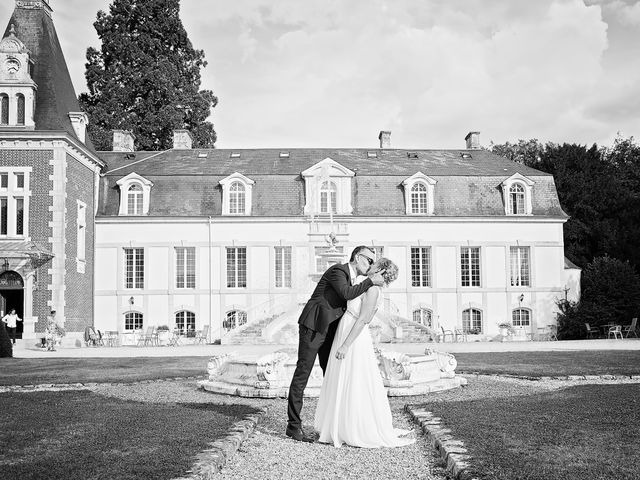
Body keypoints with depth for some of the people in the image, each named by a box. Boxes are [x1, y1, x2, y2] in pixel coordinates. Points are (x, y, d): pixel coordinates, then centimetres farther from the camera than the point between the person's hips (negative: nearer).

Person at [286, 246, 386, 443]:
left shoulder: (350, 277, 17)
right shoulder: (337, 270, -11)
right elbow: (346, 293, -28)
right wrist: (370, 281, -21)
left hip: (329, 330, 10)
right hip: (313, 327, -9)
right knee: (302, 375, -6)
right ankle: (293, 426, -2)